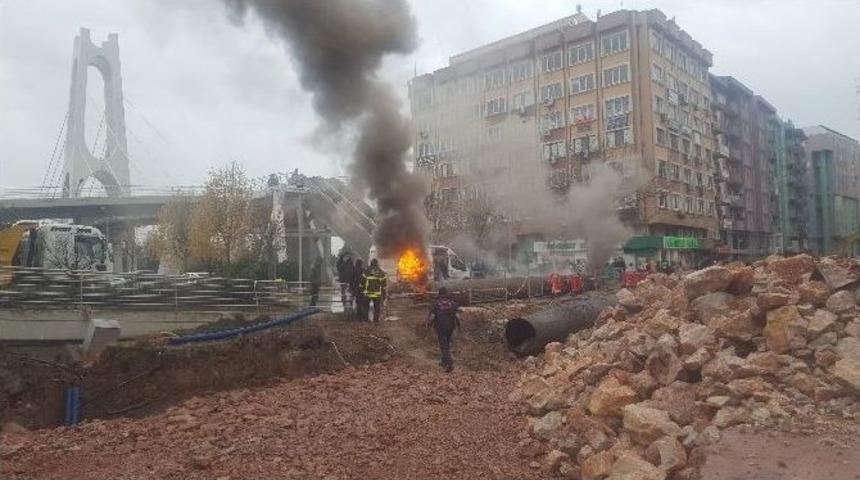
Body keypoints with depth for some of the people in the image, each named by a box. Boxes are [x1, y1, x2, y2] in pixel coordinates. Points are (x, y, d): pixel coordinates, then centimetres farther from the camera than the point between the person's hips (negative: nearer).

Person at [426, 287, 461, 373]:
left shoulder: (436, 303, -9)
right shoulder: (452, 303, -1)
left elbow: (432, 316, -12)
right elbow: (457, 316, -4)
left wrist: (429, 324, 8)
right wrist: (459, 327, 7)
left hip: (440, 328, -4)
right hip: (450, 327, 4)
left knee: (443, 346, 1)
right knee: (447, 345, 21)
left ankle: (450, 364, -11)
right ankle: (444, 362, 33)